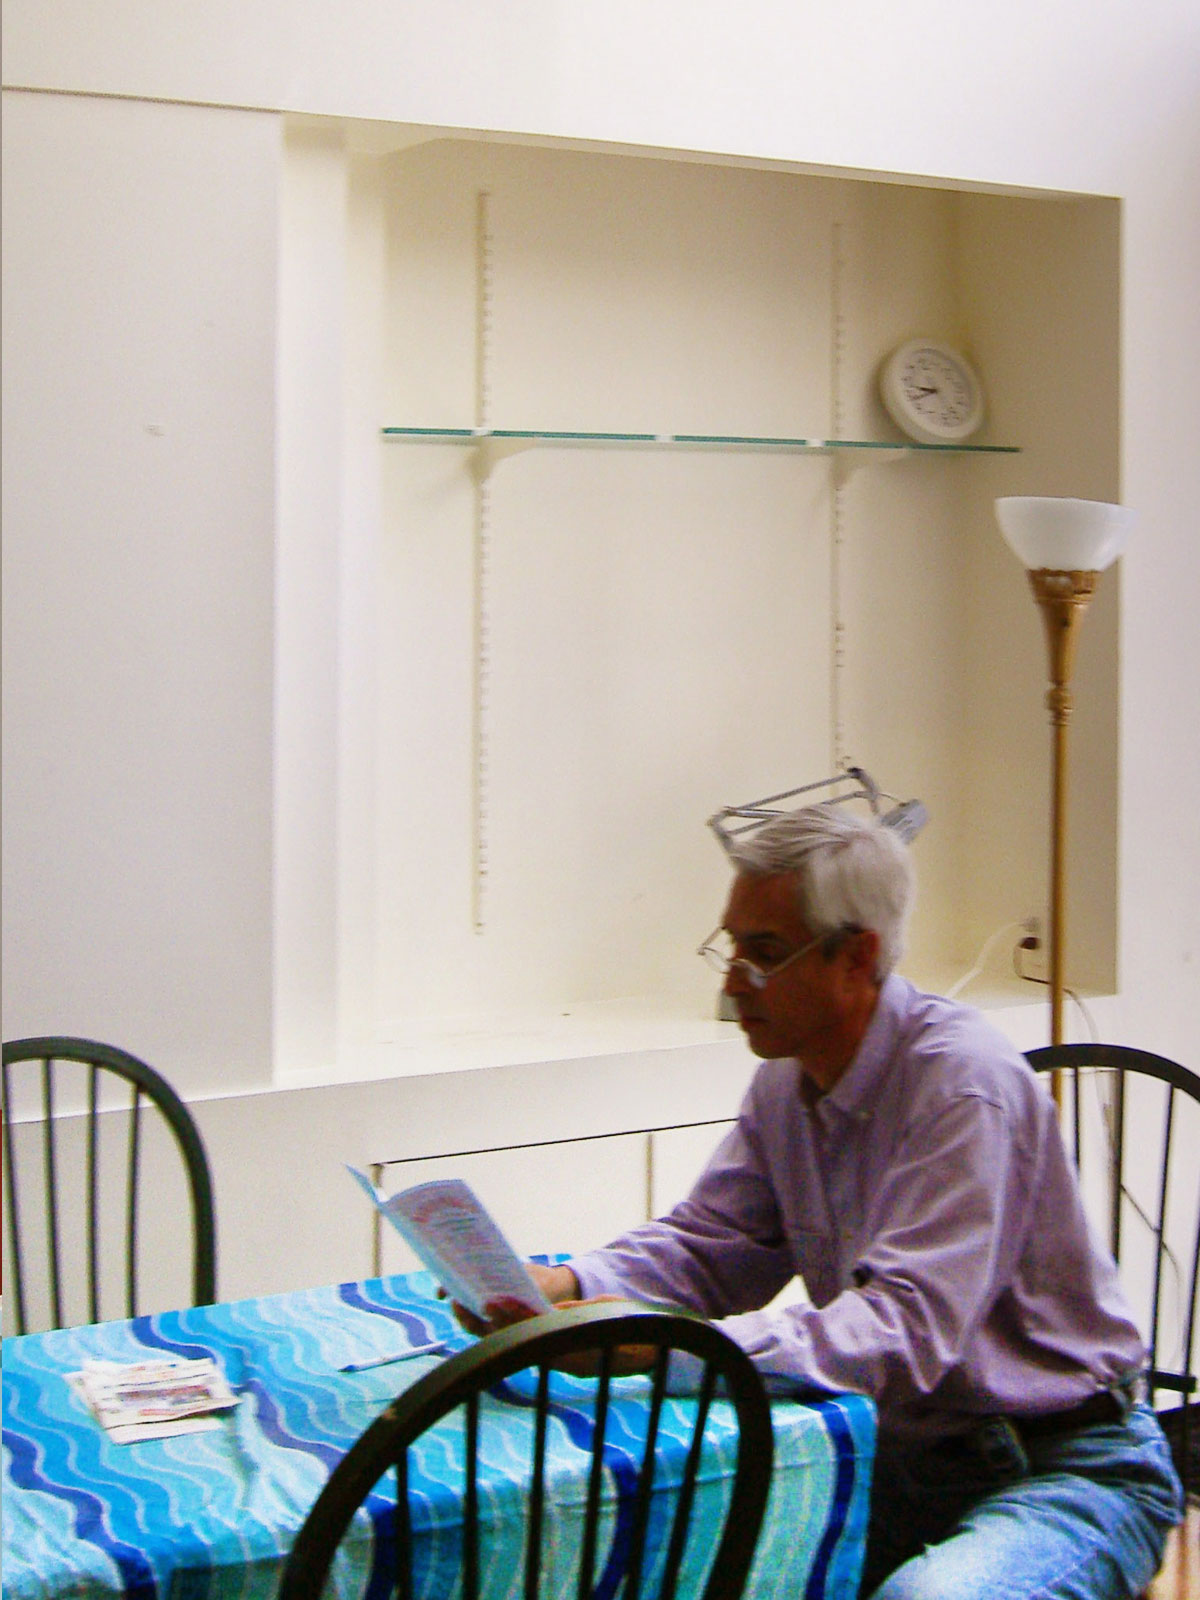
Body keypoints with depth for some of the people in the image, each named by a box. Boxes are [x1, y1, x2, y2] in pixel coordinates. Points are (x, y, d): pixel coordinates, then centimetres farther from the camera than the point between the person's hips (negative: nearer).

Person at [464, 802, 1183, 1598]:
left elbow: (906, 1332, -30)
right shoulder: (789, 1078, 4)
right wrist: (573, 1285, -12)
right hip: (899, 1459, 6)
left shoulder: (964, 1086, -23)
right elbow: (712, 1244, 8)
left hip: (1064, 1471, -6)